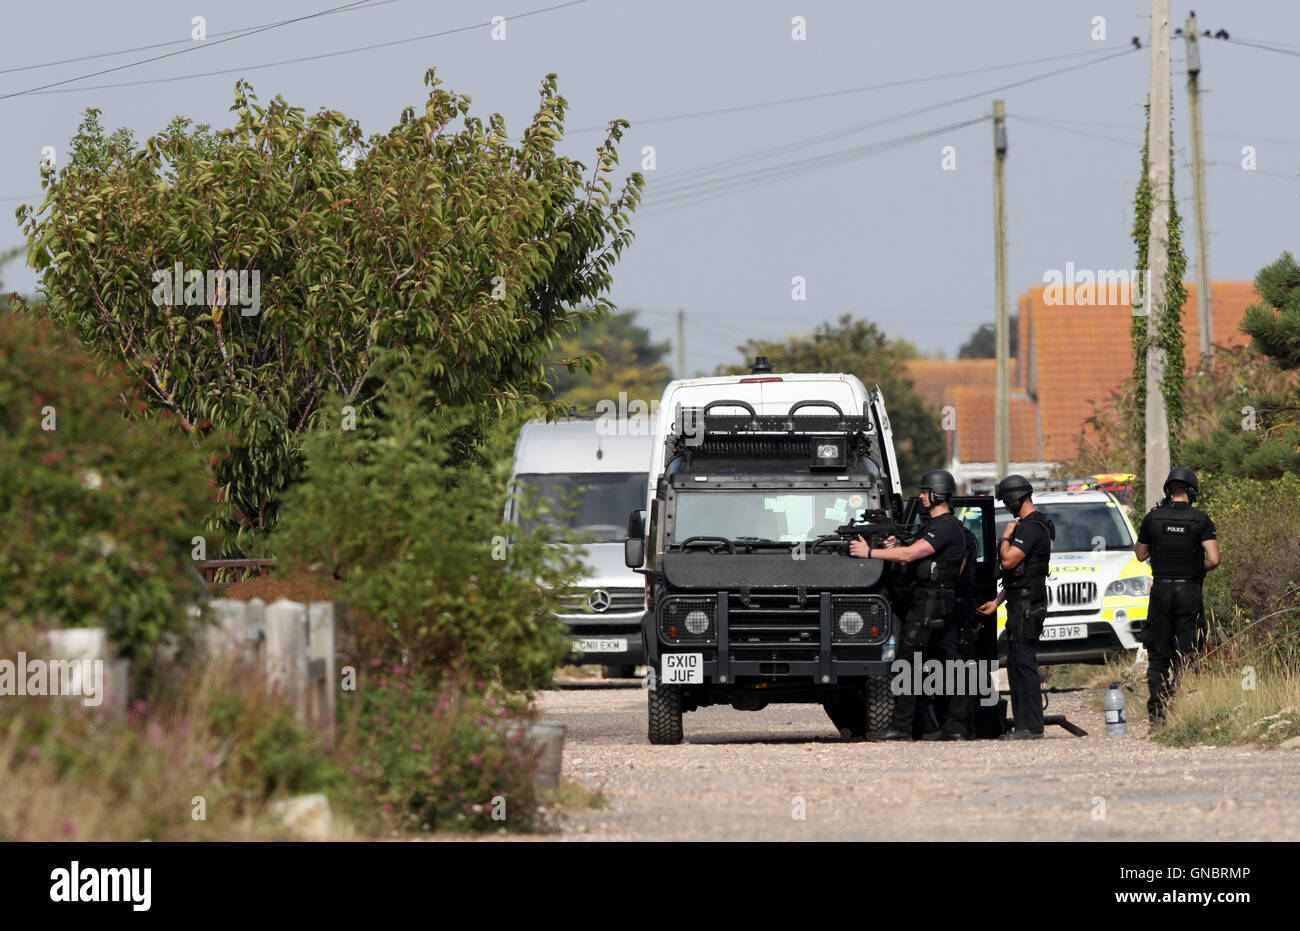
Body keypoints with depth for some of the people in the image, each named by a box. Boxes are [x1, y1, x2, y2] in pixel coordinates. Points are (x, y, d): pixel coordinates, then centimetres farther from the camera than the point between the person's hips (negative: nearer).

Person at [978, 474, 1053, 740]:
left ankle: (1031, 726, -12)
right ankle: (1022, 724, 14)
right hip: (1021, 606, 11)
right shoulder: (1028, 525, 19)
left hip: (1026, 608, -11)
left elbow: (1008, 561, -22)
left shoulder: (1031, 527, -15)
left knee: (1024, 664, -11)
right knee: (1016, 665, 12)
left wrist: (1006, 536, -5)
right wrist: (997, 601, 24)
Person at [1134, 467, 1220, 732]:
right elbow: (1213, 559, -12)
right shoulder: (1200, 519, -5)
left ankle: (1156, 718, 0)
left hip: (1161, 591, 1)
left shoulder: (1153, 518, -1)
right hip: (1190, 591, -1)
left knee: (1158, 659, 7)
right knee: (1186, 659, 3)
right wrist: (1202, 569, 9)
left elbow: (1141, 554, 11)